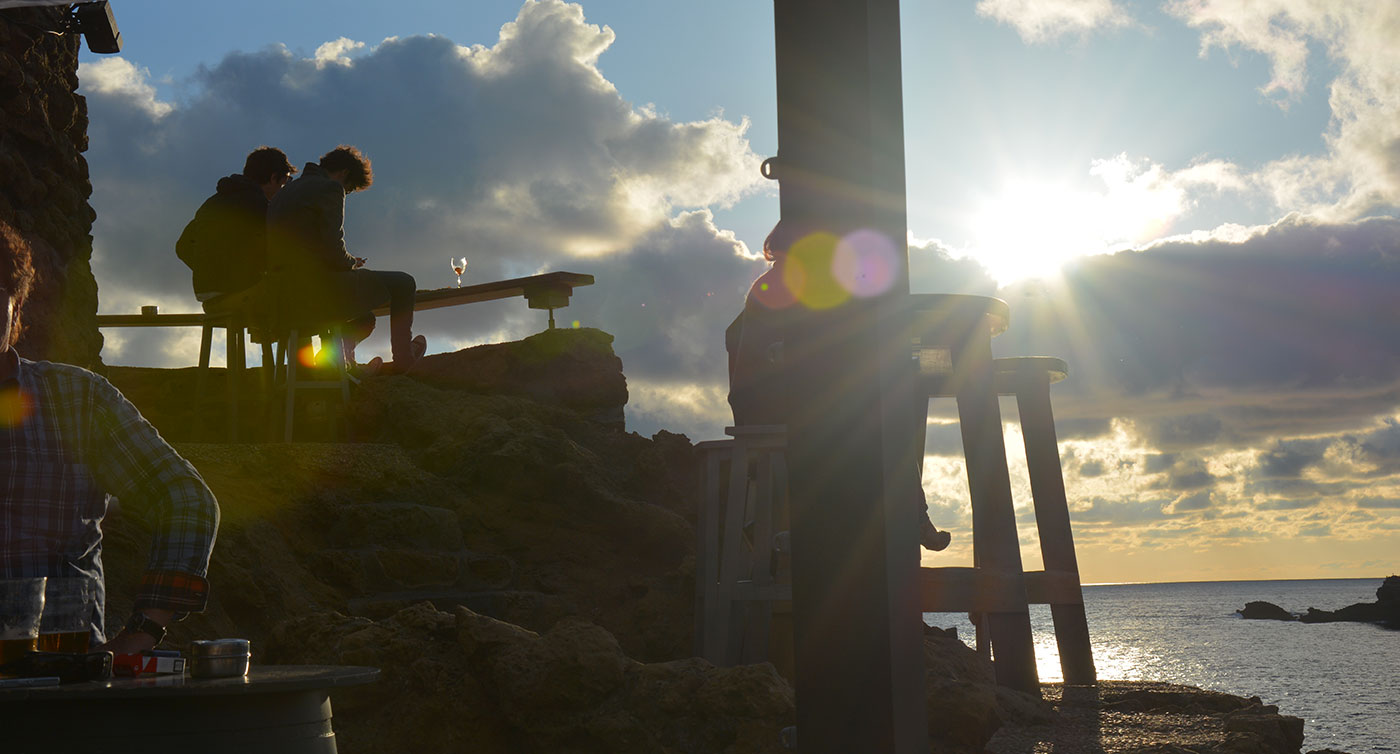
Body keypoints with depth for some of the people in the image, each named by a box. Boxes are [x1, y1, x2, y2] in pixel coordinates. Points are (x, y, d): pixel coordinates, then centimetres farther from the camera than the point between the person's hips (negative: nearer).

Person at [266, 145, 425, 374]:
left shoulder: (286, 191, 21)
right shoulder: (330, 188, -7)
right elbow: (333, 251, -16)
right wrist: (353, 262, 6)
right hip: (317, 291, -10)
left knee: (364, 320, 31)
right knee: (403, 283, 6)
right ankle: (403, 358, 18)